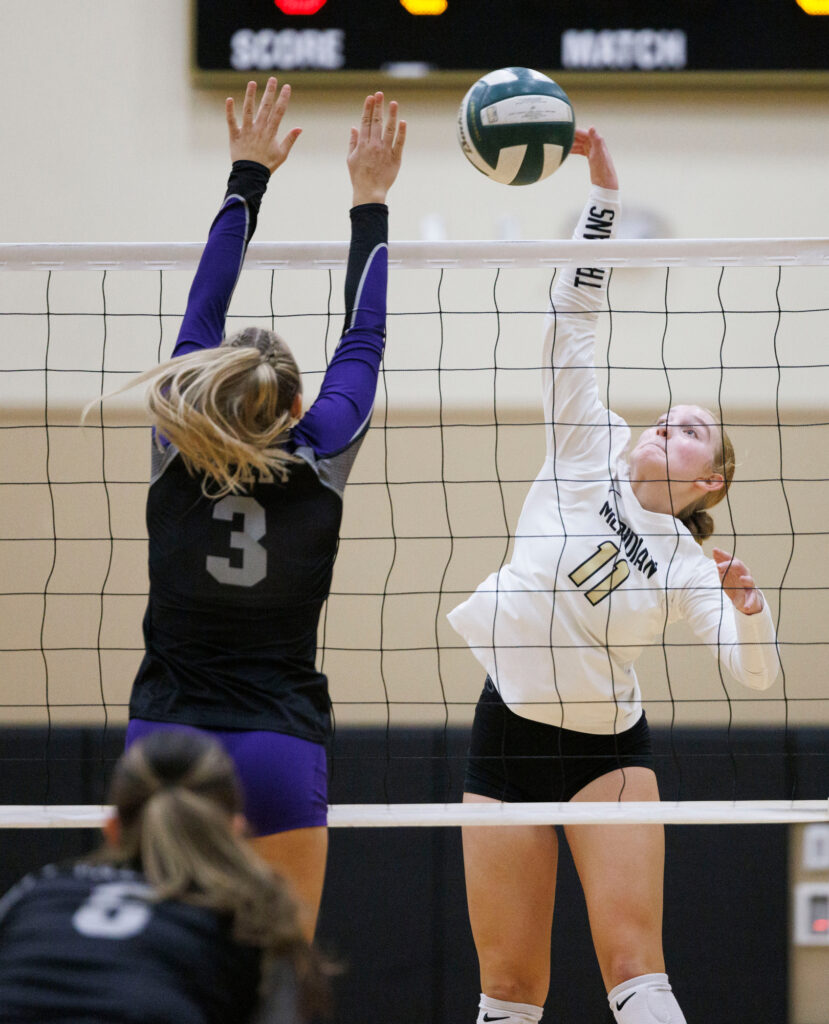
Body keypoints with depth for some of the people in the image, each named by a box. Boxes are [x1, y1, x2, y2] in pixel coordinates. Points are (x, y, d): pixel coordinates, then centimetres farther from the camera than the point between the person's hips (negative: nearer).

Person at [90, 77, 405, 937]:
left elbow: (204, 314, 10)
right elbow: (364, 338, 8)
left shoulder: (178, 457, -2)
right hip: (278, 752, -1)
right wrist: (370, 200, 19)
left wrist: (249, 175, 19)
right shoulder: (319, 464, -5)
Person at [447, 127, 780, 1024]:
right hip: (509, 732, 1)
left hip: (608, 751, -1)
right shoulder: (590, 454, 1)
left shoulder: (687, 568, 0)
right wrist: (602, 194, -9)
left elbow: (754, 673, -9)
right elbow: (574, 316, -3)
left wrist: (749, 606, -29)